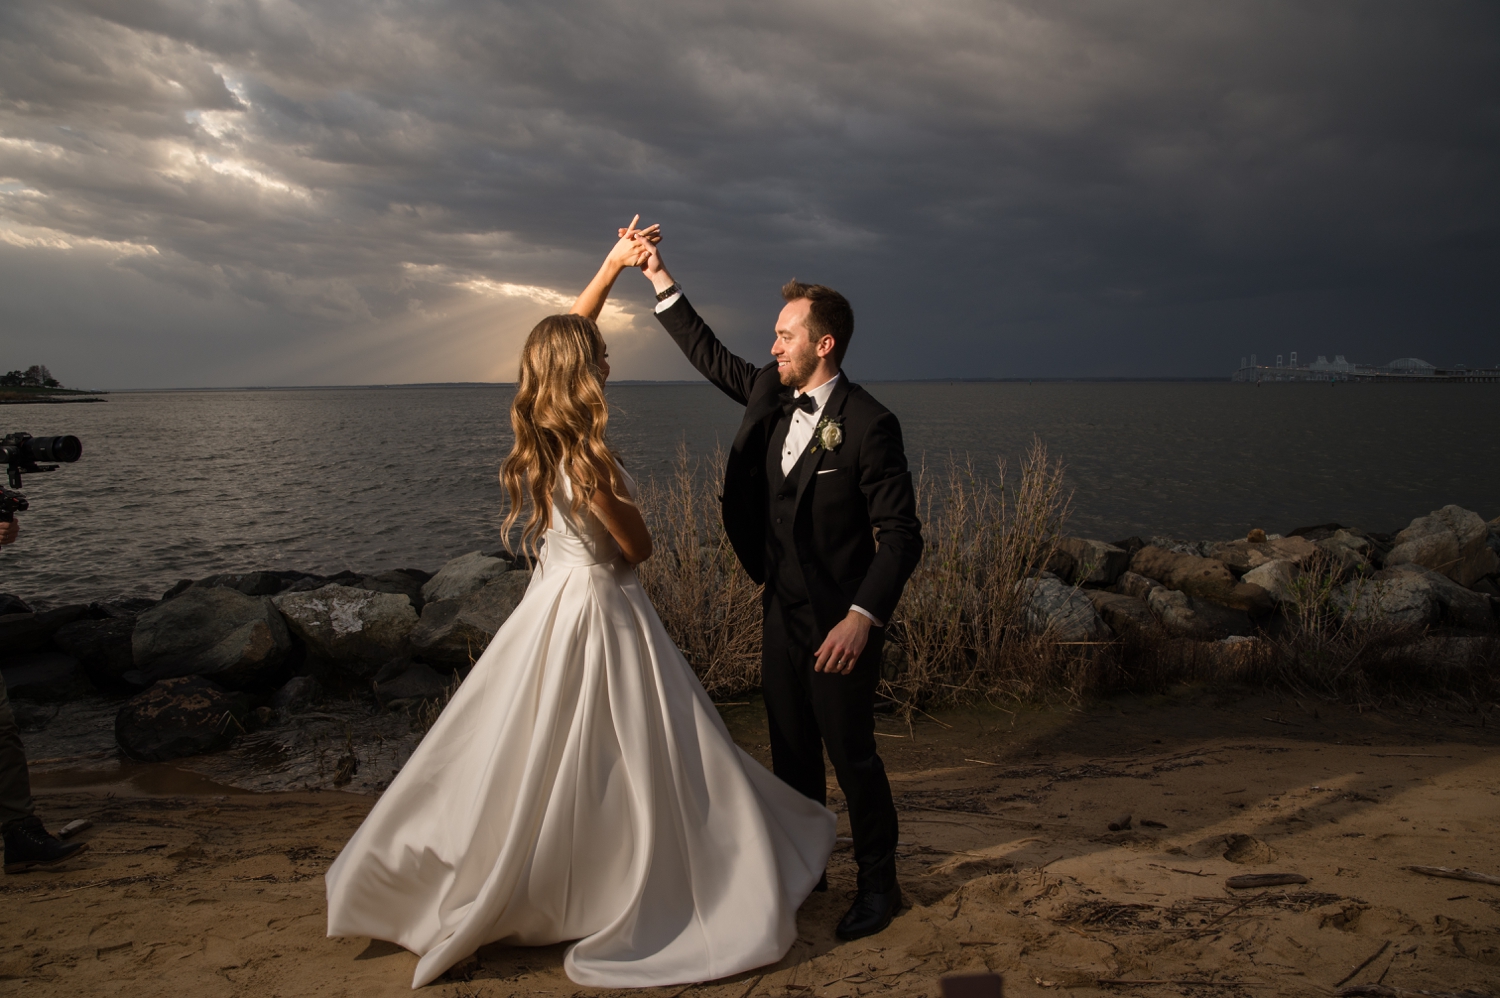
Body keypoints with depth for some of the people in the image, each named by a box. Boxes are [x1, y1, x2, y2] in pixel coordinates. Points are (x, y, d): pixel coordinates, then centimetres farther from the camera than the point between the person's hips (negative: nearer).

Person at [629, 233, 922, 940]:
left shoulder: (868, 423, -18)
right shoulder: (772, 394, 3)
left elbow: (901, 534, -18)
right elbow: (711, 356, 17)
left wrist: (863, 617, -26)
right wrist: (659, 278, 14)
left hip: (838, 622, -7)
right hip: (782, 610, 7)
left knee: (851, 754, 5)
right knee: (791, 752, 17)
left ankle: (878, 882, 25)